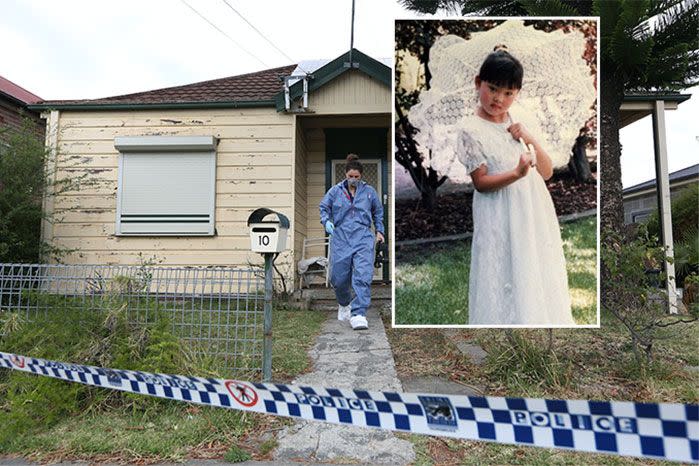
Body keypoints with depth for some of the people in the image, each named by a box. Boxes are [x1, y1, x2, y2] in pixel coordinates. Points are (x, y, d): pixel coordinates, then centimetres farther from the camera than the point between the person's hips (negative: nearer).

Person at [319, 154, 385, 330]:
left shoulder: (369, 191, 8)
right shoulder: (335, 191, 5)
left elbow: (378, 212, 22)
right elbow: (323, 207, 15)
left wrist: (379, 230, 16)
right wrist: (326, 221, -4)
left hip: (363, 238, 0)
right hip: (340, 238, 1)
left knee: (363, 276, -15)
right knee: (339, 277, 5)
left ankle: (358, 314, -14)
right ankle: (344, 304, 35)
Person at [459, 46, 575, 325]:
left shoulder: (520, 124, 8)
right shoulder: (471, 129, -9)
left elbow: (547, 173, 8)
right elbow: (481, 183, -12)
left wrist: (533, 140, -7)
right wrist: (516, 174, -27)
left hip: (535, 213, 6)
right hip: (501, 220, -6)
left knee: (538, 278, 14)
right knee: (507, 282, 0)